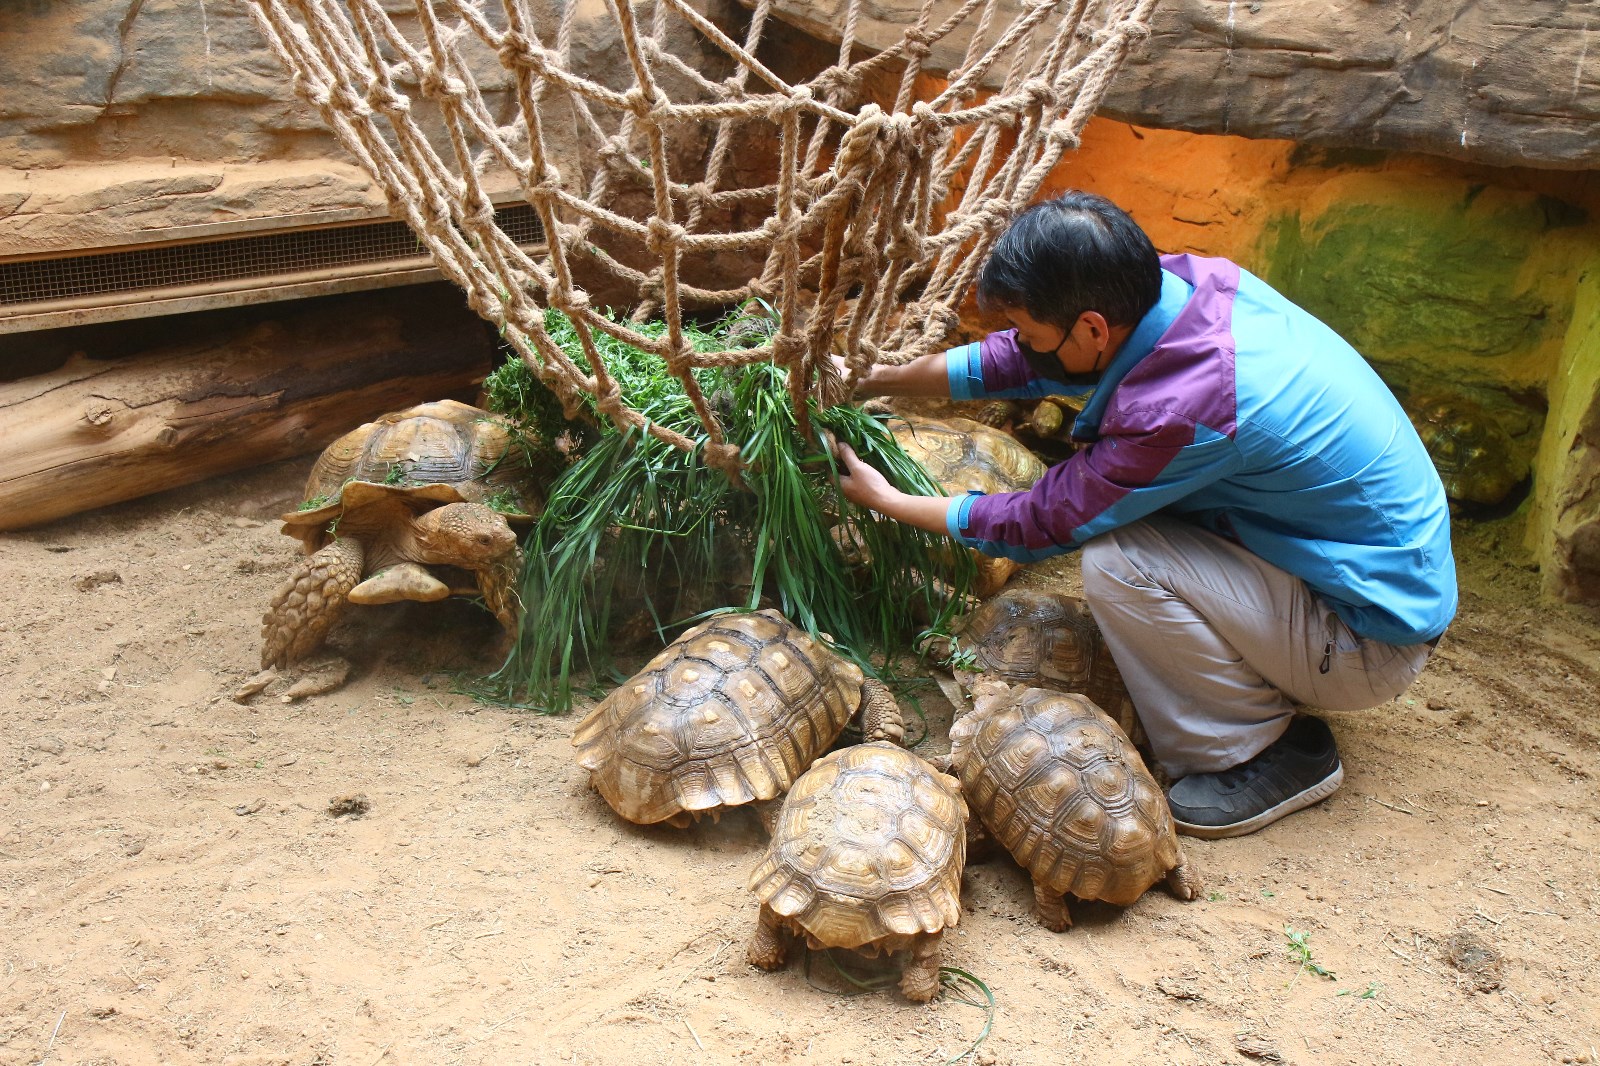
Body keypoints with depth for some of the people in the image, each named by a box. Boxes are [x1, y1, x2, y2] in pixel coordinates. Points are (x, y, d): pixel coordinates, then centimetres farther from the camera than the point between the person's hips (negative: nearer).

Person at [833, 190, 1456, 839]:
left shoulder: (1183, 409, -33)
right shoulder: (1186, 278, -9)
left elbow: (1041, 526, -18)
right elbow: (1023, 362, 6)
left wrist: (887, 502, -5)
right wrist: (877, 383, 10)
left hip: (1376, 643, -9)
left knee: (1116, 563, -23)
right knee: (1112, 487, 8)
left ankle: (1265, 754, -2)